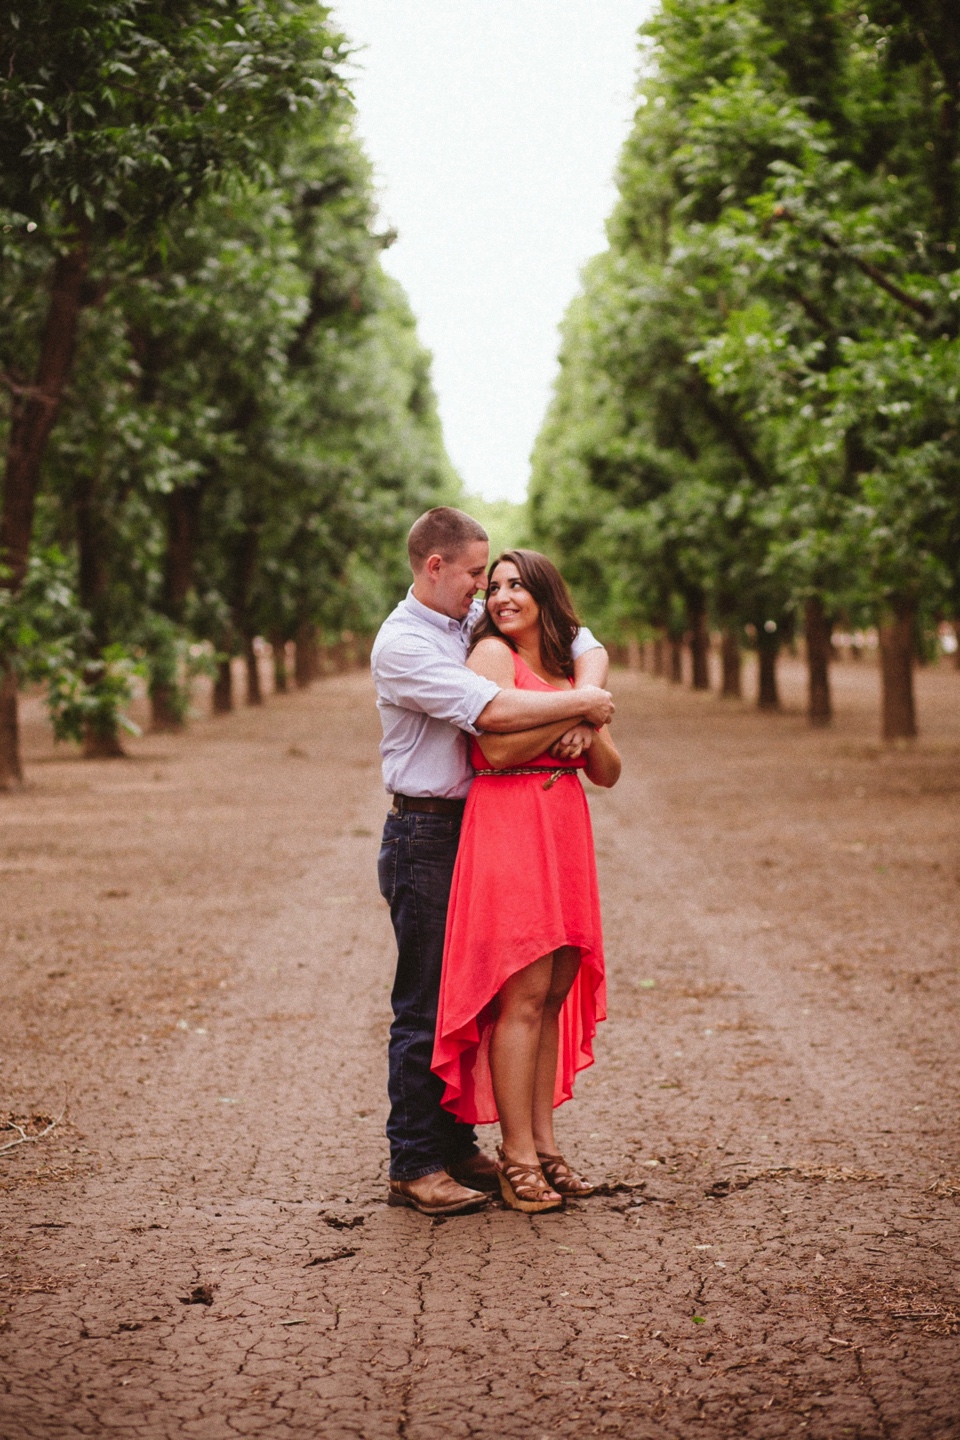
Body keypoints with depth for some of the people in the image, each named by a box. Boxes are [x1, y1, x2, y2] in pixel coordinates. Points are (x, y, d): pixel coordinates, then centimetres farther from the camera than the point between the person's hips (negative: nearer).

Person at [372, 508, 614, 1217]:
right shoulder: (402, 644, -15)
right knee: (425, 1005, -3)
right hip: (426, 835, -8)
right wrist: (585, 703, -16)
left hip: (481, 828, 8)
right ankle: (414, 1166, 6)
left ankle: (457, 1146, 24)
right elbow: (494, 711, -27)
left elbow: (581, 644, 11)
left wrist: (583, 707, -9)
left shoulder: (481, 620, 9)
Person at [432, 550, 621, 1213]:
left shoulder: (570, 665, 19)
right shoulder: (491, 653, -1)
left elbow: (609, 772, 15)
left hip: (565, 830, 7)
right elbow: (498, 744, -16)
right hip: (509, 827, -7)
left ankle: (544, 1142, 14)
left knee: (555, 993, 7)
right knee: (522, 994, -8)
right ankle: (517, 1157, -3)